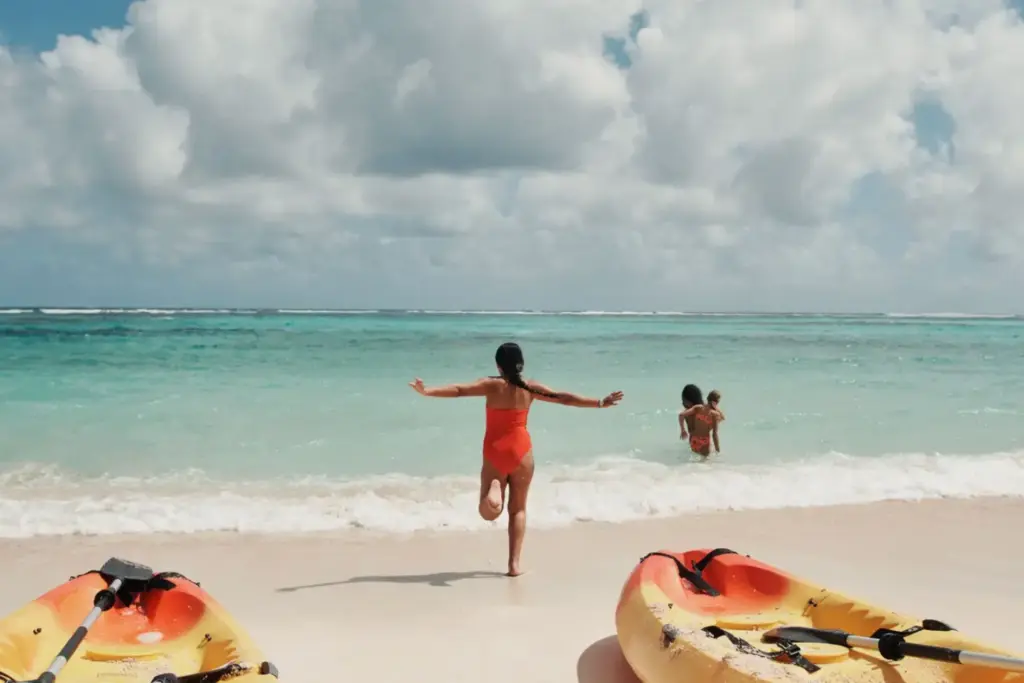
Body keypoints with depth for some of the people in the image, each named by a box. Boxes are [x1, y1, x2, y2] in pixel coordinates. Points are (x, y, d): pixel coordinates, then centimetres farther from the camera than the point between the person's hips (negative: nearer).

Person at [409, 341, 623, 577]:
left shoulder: (492, 385, -7)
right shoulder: (531, 388, -2)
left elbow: (458, 389, -18)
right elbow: (566, 398, 0)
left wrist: (427, 391, -19)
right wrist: (601, 403, 6)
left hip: (494, 454, -1)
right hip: (521, 451, 1)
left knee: (489, 513, 7)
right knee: (518, 509, 15)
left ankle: (493, 491, -27)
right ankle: (514, 563, 10)